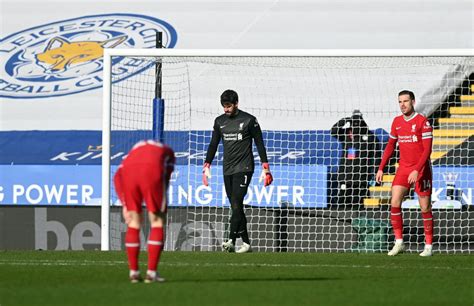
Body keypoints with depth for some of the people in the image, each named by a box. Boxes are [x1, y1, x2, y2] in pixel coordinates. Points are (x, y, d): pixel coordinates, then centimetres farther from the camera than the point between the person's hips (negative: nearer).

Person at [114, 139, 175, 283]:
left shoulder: (135, 149, 39)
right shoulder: (167, 152, 35)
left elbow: (118, 177, 21)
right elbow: (166, 180, 19)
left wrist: (124, 204, 14)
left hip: (128, 170, 3)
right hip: (152, 170, -3)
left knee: (133, 223, 17)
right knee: (157, 222, 11)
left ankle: (133, 272, 18)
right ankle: (151, 273, 7)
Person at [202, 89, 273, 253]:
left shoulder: (249, 120, -2)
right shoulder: (219, 121, 12)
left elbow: (259, 144, 1)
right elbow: (213, 144, 18)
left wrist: (265, 168, -3)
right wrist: (207, 166, 11)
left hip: (244, 168, -5)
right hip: (227, 170, 5)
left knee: (236, 204, -17)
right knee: (236, 207, 4)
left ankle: (231, 241, -24)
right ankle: (246, 242, 8)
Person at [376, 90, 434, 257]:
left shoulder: (423, 122, -10)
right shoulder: (397, 122, 8)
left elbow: (427, 150, -14)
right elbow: (390, 146, 17)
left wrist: (417, 171, -23)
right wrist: (381, 169, 10)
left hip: (421, 169, -5)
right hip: (403, 168, 5)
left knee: (425, 208, -1)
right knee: (394, 203, -9)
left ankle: (429, 246, 8)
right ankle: (399, 242, -2)